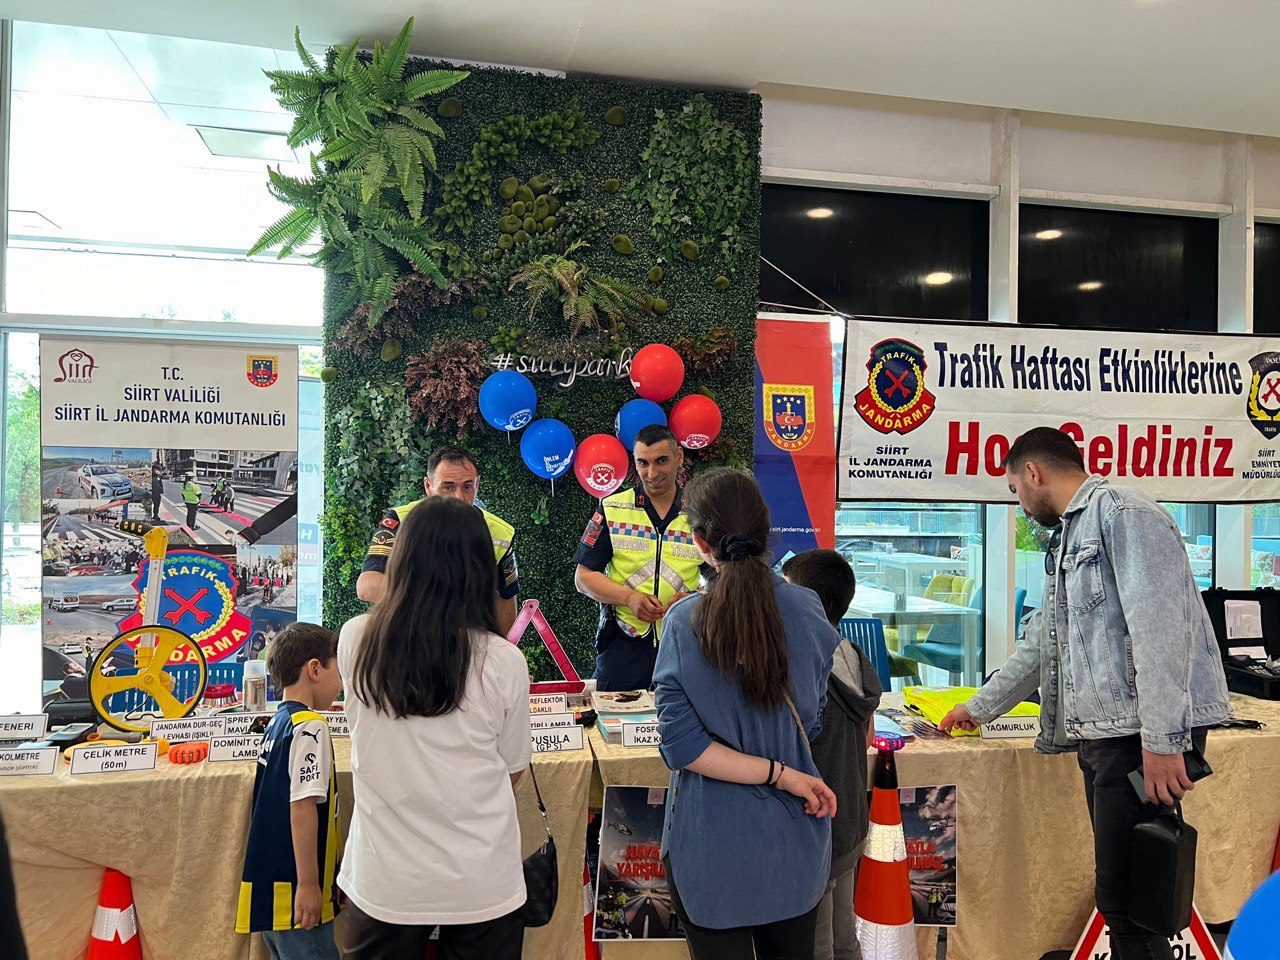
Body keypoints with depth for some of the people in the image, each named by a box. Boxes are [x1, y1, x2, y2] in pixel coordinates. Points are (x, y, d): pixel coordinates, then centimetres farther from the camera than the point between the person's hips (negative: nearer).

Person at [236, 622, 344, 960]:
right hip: (293, 887, -9)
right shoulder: (310, 727, -17)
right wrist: (308, 884, -19)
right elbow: (303, 807, -22)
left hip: (270, 882, 9)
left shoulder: (276, 723, 10)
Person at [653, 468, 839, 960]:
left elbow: (682, 746, -19)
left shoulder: (684, 621, -17)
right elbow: (810, 724, -2)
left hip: (712, 845, -3)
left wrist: (781, 774, -14)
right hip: (792, 840, 3)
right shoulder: (807, 609, -9)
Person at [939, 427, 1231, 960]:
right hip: (1099, 734, 9)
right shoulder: (1067, 541, 23)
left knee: (1124, 898, -5)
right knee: (1119, 895, 13)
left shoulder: (1122, 512, -6)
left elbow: (1158, 626, -18)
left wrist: (1162, 741, -23)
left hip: (1143, 733, -9)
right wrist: (978, 708, 37)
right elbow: (1041, 645, 31)